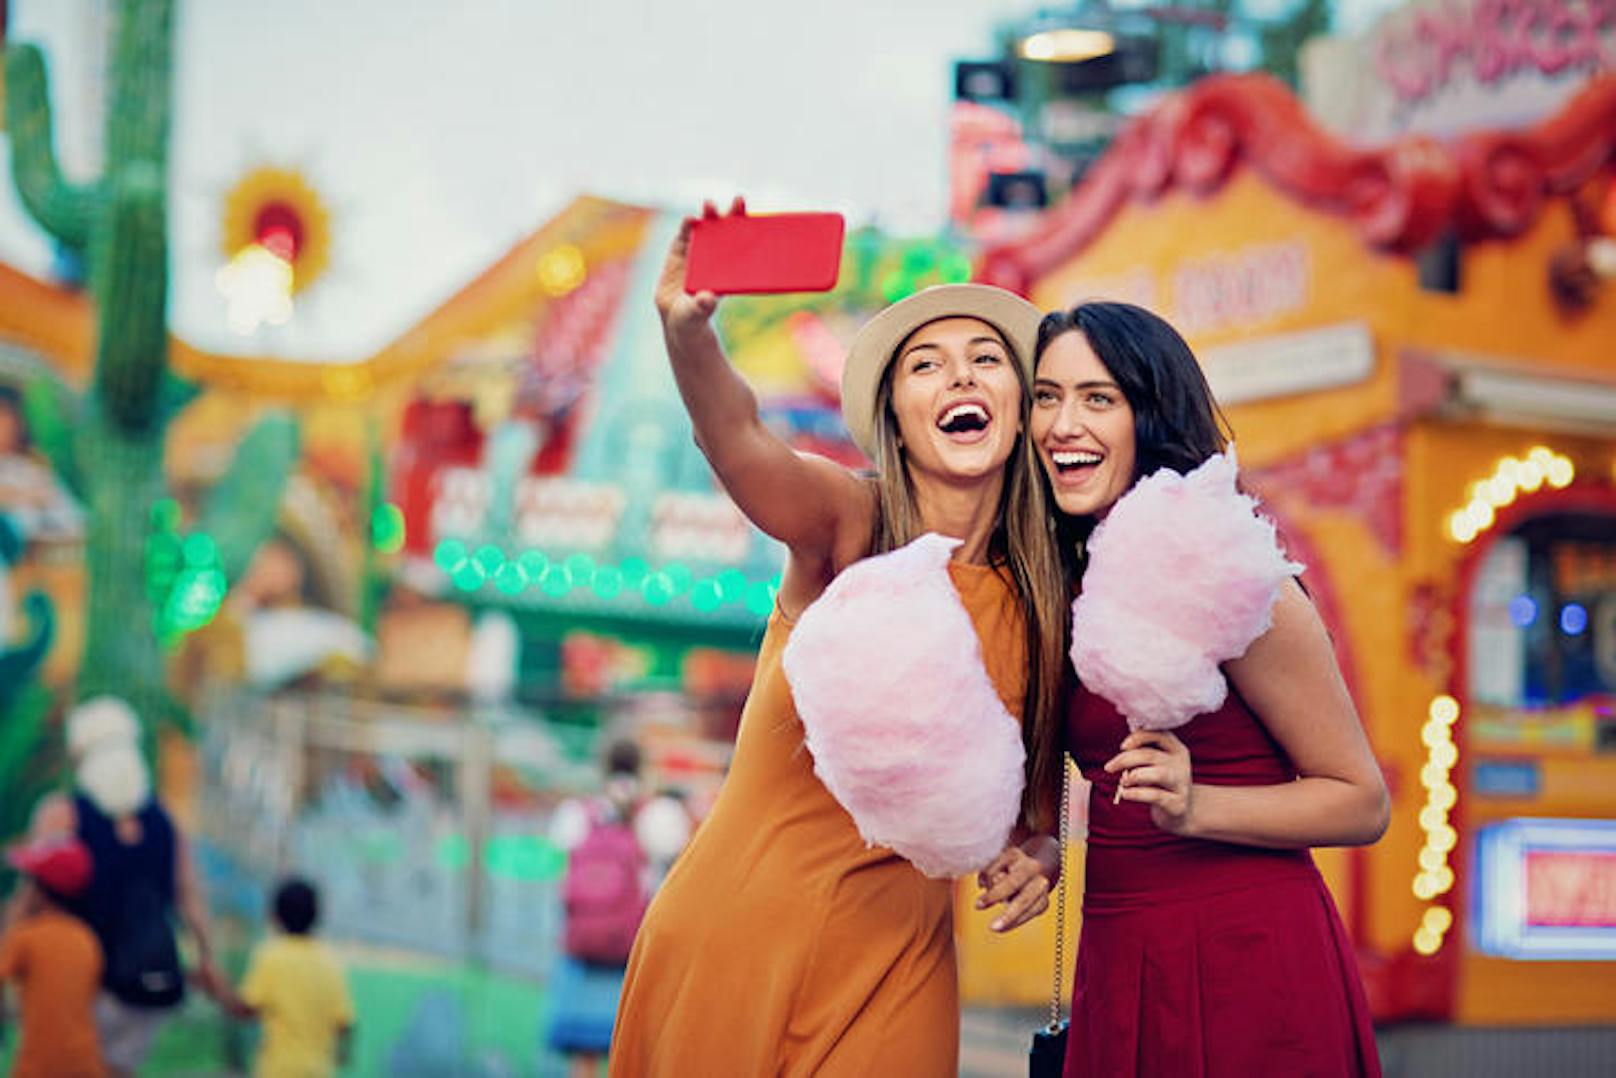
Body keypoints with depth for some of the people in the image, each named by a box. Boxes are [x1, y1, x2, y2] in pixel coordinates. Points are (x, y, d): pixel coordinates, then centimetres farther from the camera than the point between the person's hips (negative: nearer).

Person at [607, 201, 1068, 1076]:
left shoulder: (1040, 603, 0)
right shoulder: (848, 525, -10)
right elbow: (736, 440, -33)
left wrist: (1038, 849, -8)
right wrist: (687, 330, -53)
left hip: (893, 967, 3)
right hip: (736, 937, -3)